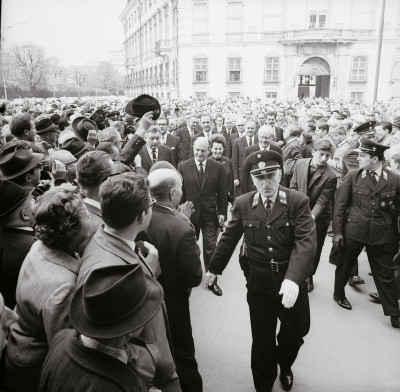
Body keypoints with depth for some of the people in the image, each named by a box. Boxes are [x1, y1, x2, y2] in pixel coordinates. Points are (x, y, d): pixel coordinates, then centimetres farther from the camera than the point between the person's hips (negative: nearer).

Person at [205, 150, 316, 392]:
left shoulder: (298, 201, -12)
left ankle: (284, 365, 53)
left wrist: (293, 279, -35)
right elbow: (229, 239, 6)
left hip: (292, 280, 0)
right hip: (258, 282, 1)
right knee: (262, 338, 13)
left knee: (296, 332, 18)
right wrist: (214, 269, 14)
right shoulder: (243, 204, -5)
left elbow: (306, 242, -22)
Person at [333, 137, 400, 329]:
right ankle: (338, 294, 42)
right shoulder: (353, 176, -4)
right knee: (344, 265, 16)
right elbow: (339, 204, -4)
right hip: (352, 232, 1)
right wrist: (337, 231, -6)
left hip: (382, 235, 0)